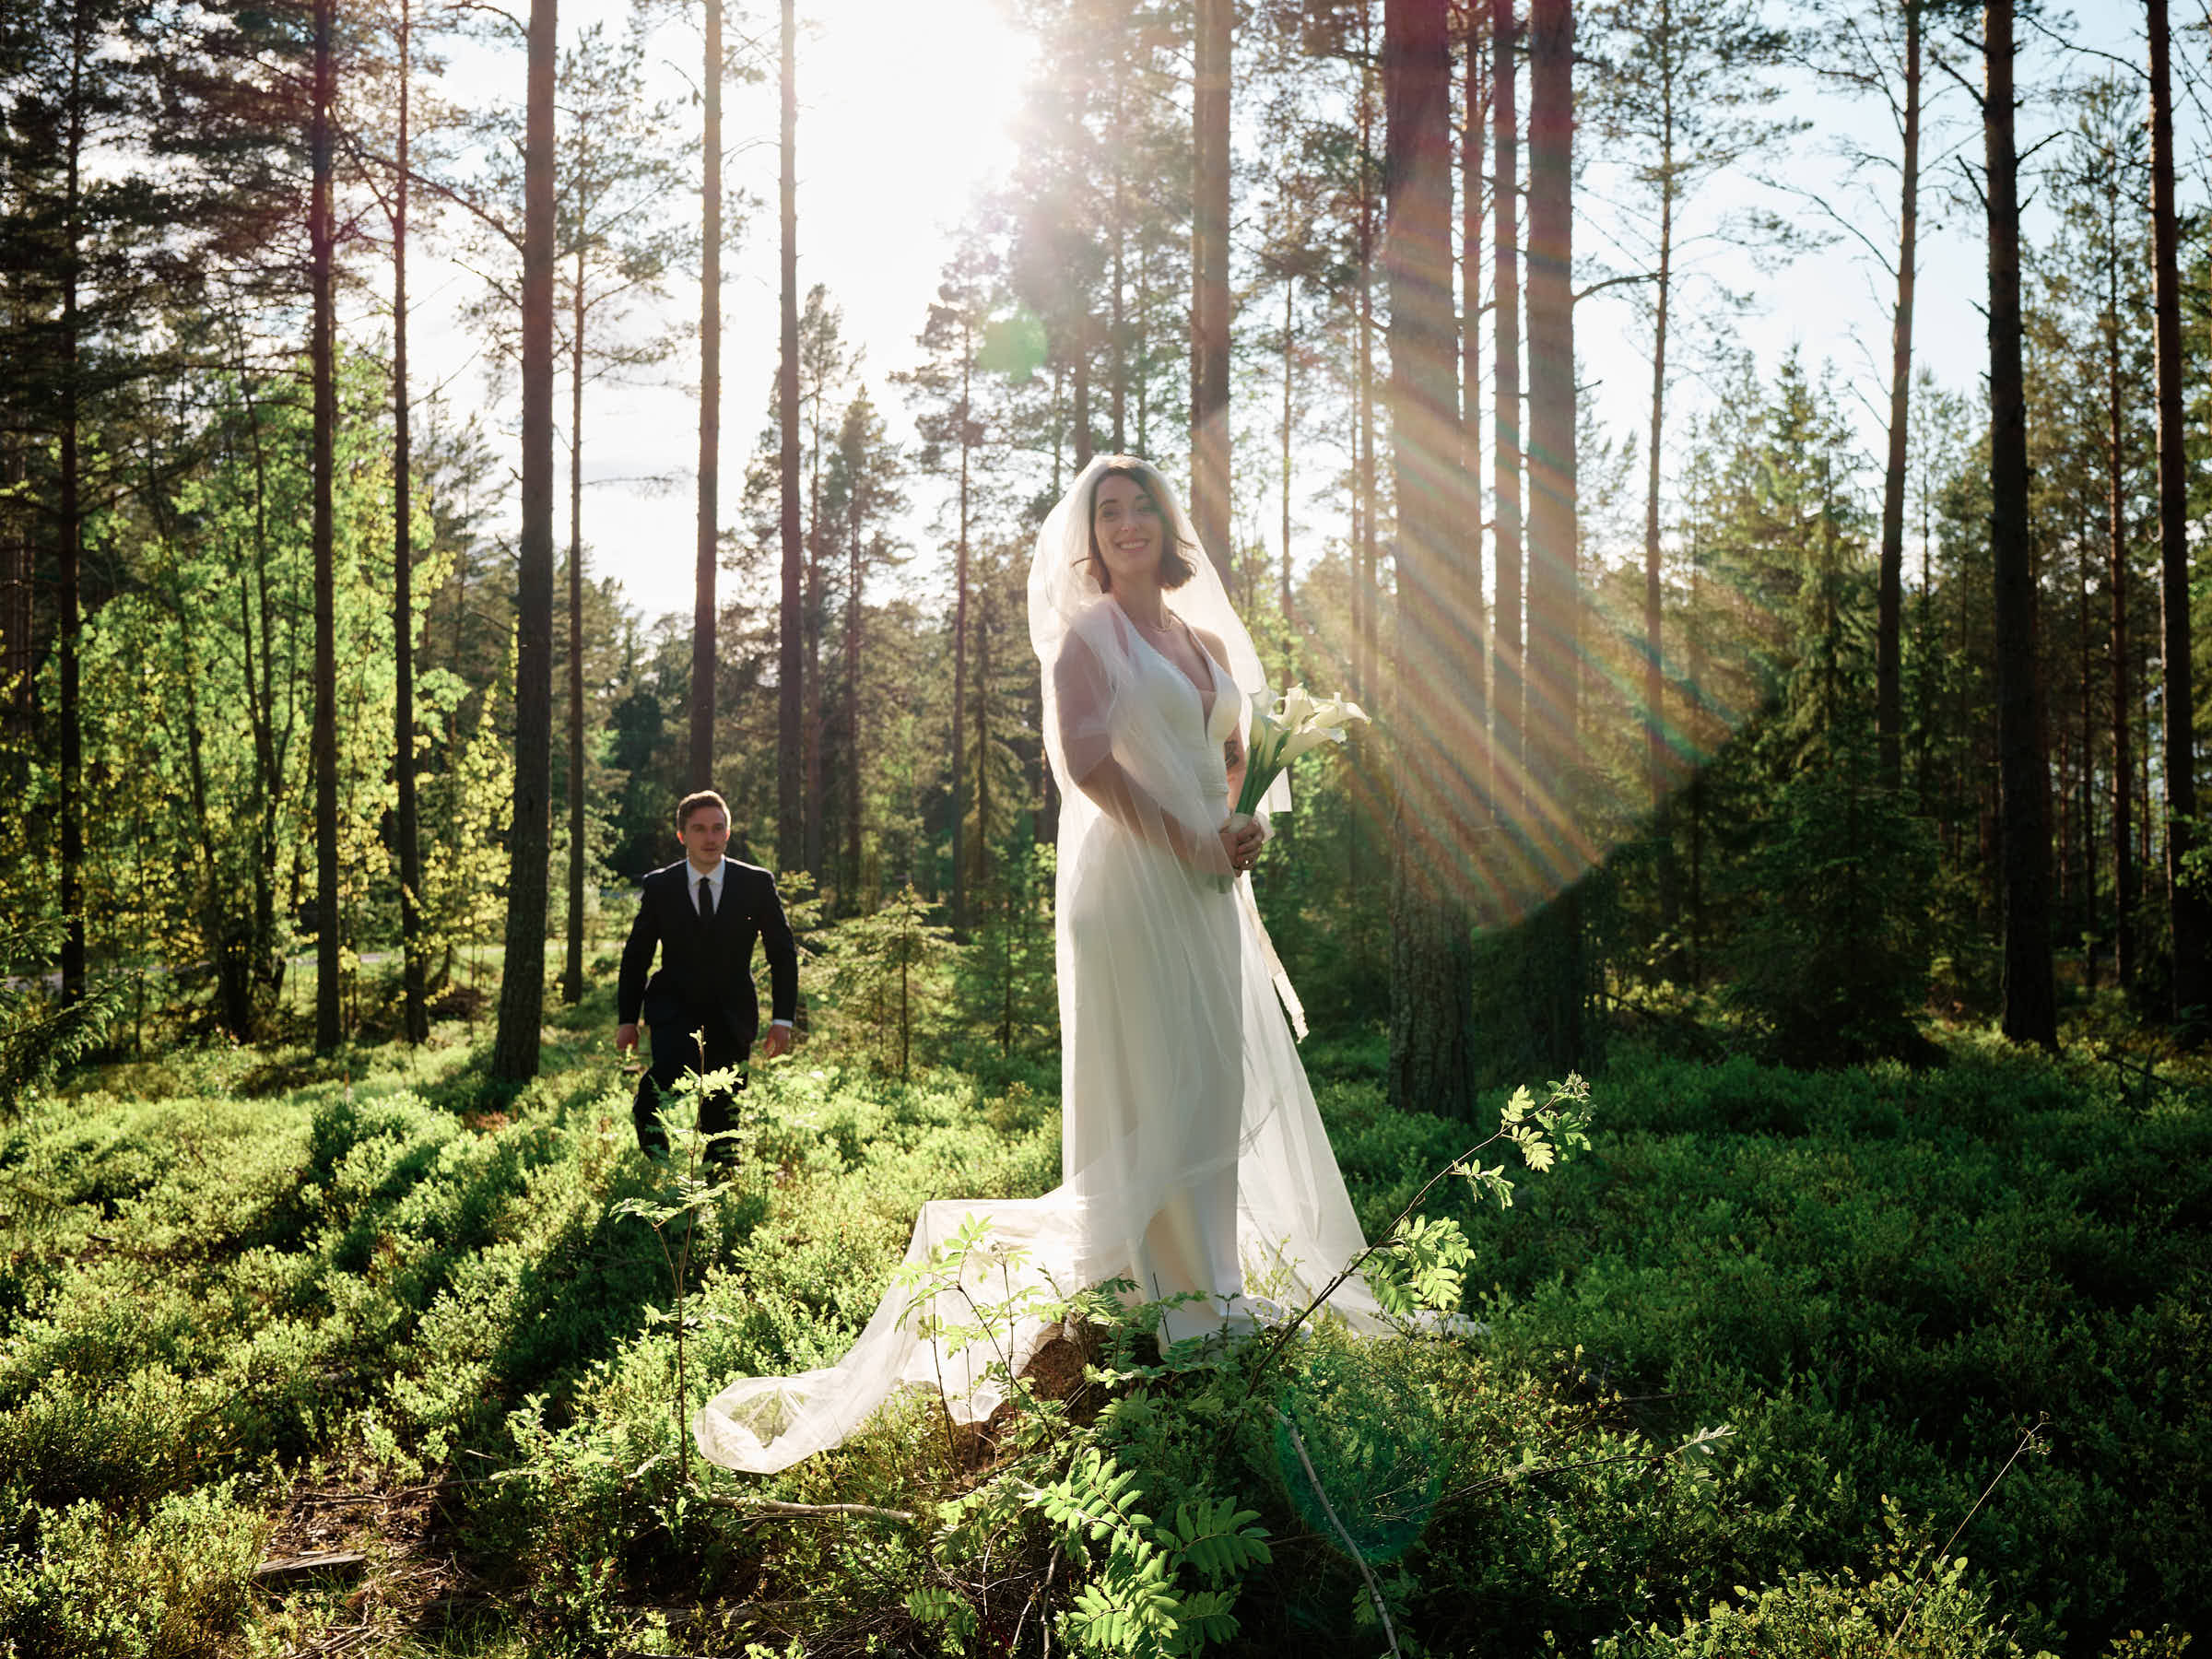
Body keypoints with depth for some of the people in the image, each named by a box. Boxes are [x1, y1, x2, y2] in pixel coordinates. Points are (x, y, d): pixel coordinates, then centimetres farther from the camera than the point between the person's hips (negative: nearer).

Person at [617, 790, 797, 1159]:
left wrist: (782, 1019, -3)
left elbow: (783, 954, 4)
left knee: (723, 1114, 1)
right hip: (674, 1007, -1)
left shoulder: (757, 884, 1)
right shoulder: (659, 887, 2)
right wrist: (627, 1018, 3)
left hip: (732, 1012, 1)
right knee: (676, 1064, -29)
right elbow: (636, 955, 9)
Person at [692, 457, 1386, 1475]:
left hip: (1210, 891, 7)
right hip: (1129, 883, -7)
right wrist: (1185, 839, -16)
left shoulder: (1206, 642, 19)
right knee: (1147, 1089, -6)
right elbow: (1080, 755, -14)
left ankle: (1217, 1280, 19)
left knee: (1223, 1081, 9)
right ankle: (1156, 1289, 1)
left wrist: (1246, 828, 4)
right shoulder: (1088, 631, -2)